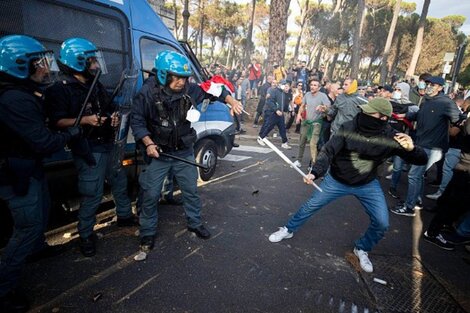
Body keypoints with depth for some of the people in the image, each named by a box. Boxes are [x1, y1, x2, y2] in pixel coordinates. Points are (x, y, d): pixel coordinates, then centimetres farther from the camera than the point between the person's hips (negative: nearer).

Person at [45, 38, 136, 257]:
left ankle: (125, 216, 40)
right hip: (88, 151, -8)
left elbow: (110, 109, 25)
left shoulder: (97, 86, 15)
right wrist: (84, 120, -29)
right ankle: (86, 235, 17)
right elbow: (57, 122, -15)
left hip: (110, 145, 8)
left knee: (120, 183, 19)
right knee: (92, 195, -3)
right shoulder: (60, 90, -9)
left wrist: (114, 118, 2)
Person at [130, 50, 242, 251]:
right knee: (151, 194, 6)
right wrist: (148, 143, -21)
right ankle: (148, 233, 28)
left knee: (191, 190, 15)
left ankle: (195, 223, 38)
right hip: (157, 153, -3)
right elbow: (136, 121, -9)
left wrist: (231, 101, -9)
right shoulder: (147, 92, -15)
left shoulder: (189, 89, -8)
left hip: (184, 152, 3)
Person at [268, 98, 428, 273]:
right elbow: (328, 151, -25)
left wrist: (411, 149, -40)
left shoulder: (391, 137, -18)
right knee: (310, 206, 6)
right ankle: (289, 230, 32)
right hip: (336, 180, -1)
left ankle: (362, 249, 28)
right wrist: (315, 172, -42)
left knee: (382, 223, -2)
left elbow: (422, 160, -16)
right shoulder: (348, 128, -21)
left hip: (368, 185, 1)